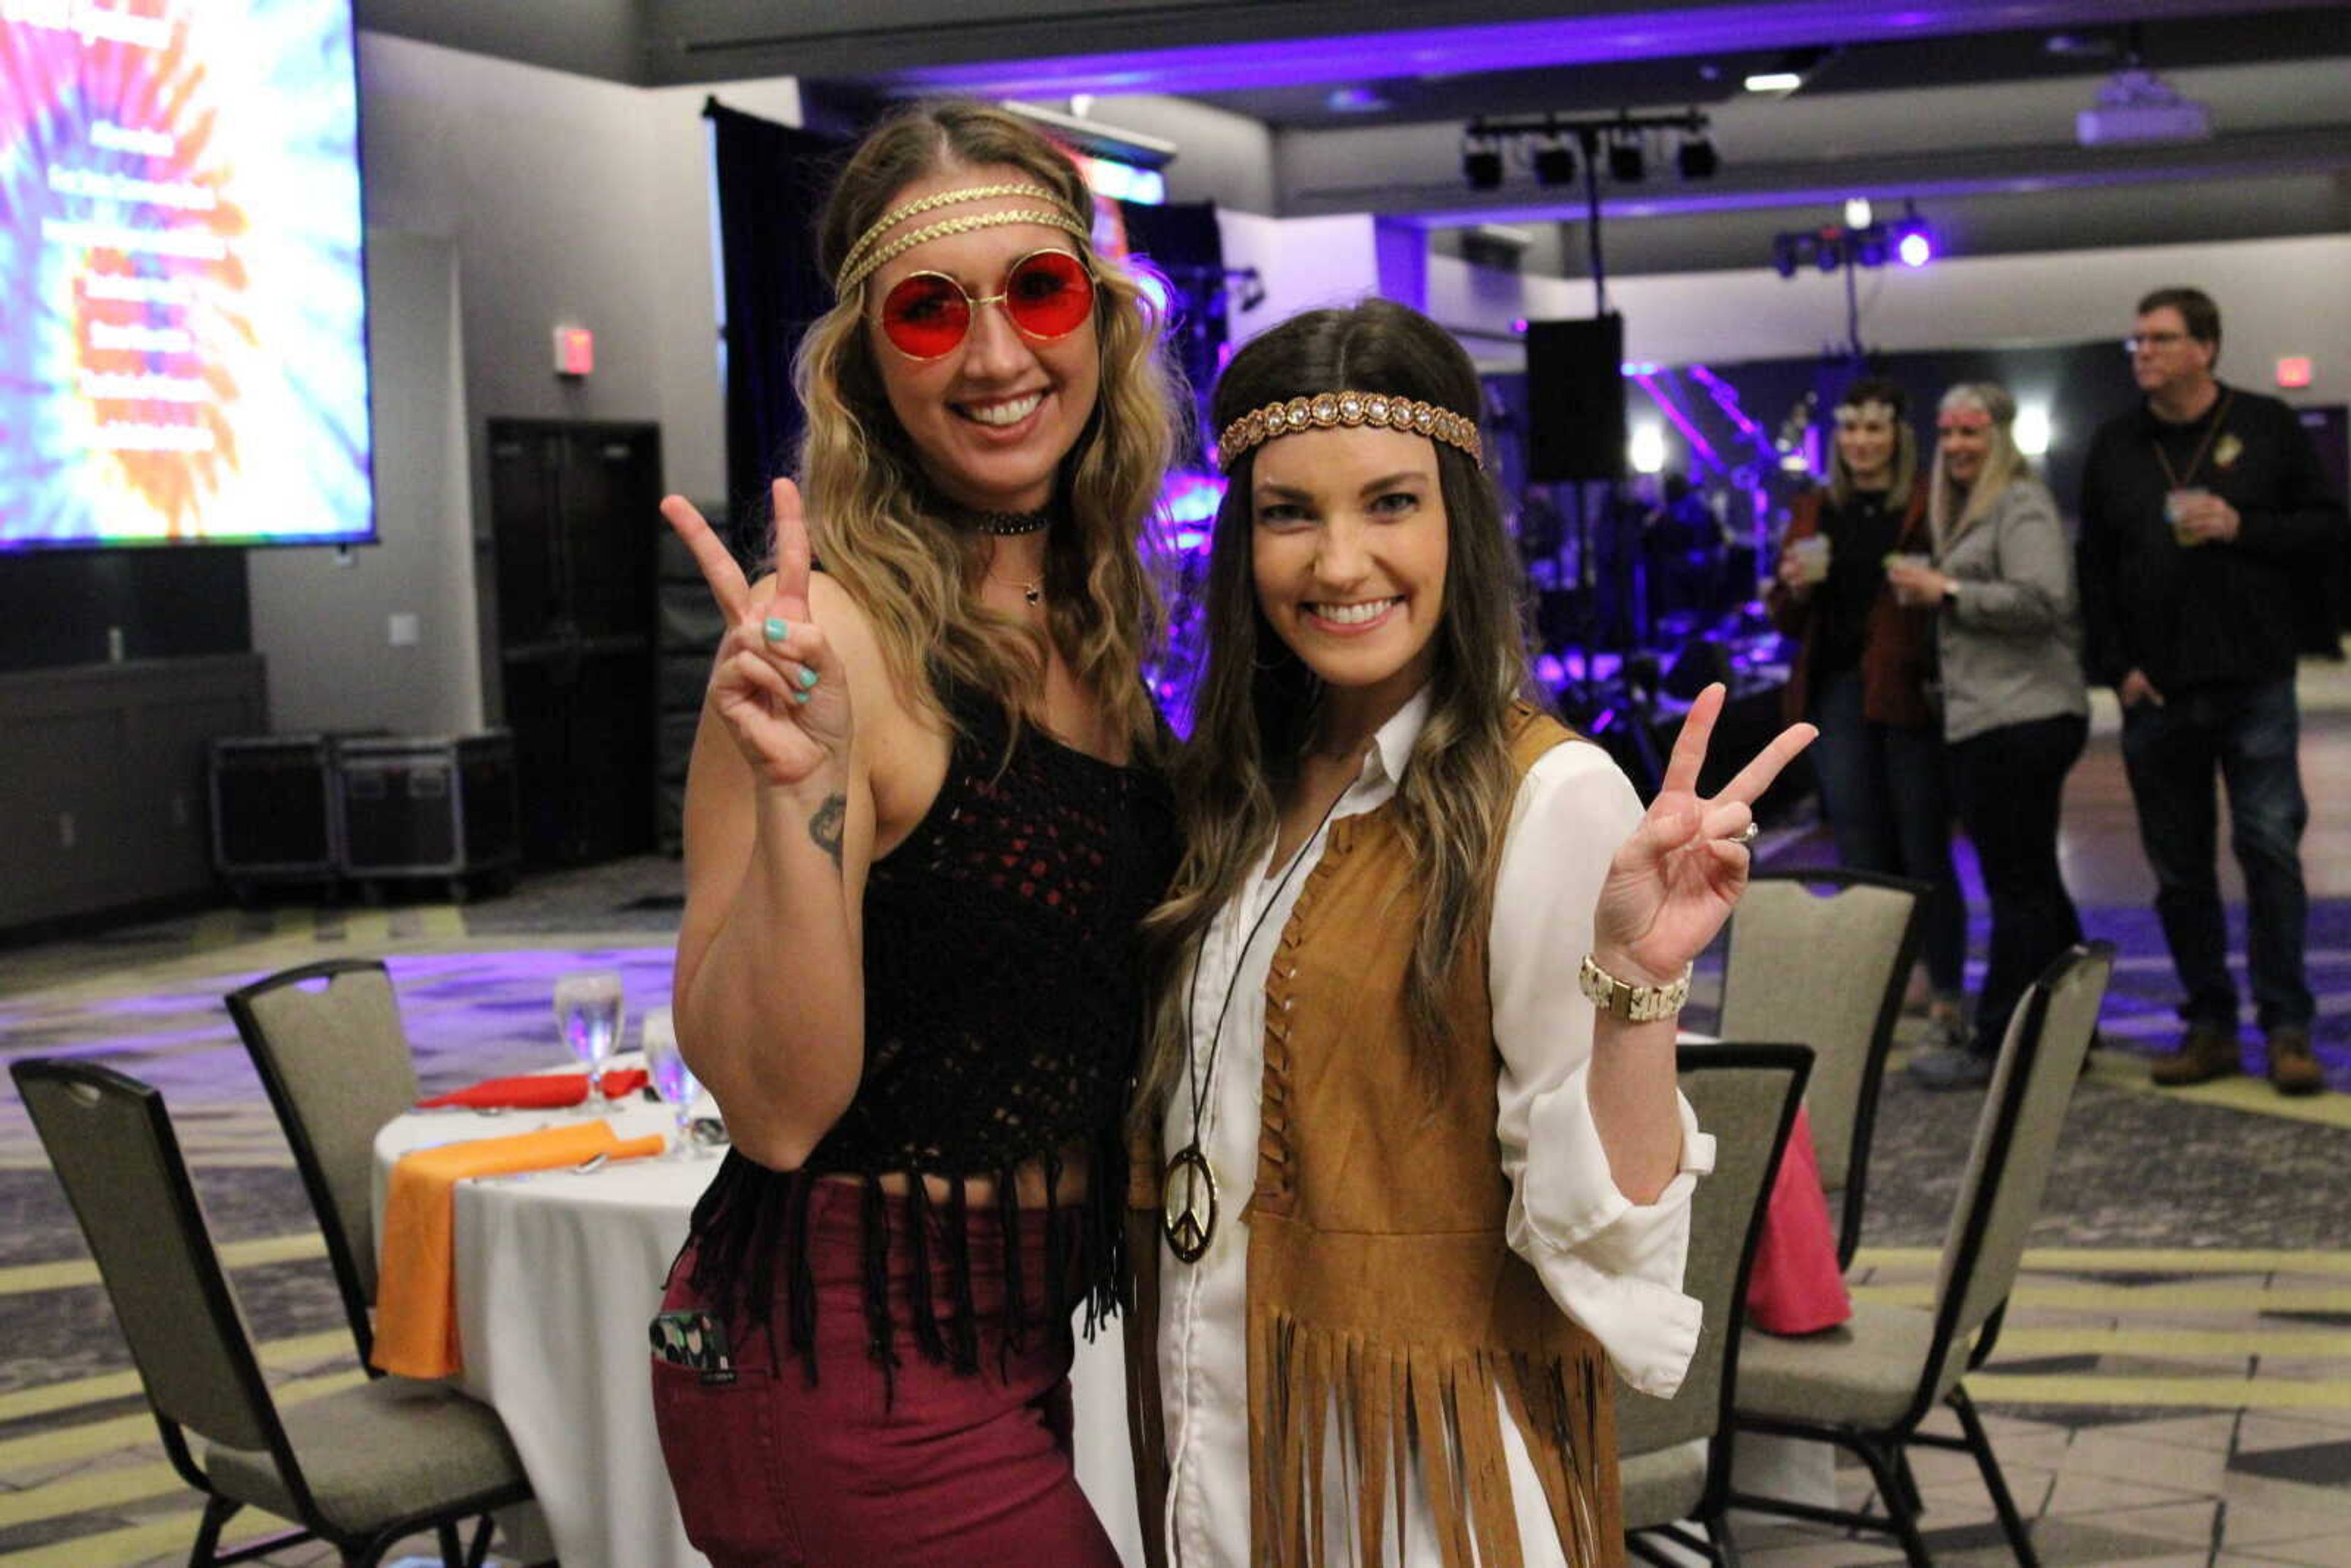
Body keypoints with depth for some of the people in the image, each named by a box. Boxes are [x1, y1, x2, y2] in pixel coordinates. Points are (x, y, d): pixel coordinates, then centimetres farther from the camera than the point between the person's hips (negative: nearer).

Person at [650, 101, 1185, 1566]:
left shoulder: (1094, 630, 6)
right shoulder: (836, 636, -18)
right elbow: (776, 1107, -20)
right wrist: (798, 786, -32)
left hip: (1010, 1338, 8)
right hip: (853, 1377, -8)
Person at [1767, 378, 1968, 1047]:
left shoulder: (1930, 508, -1)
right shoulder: (1816, 512, 14)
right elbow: (1786, 621, 17)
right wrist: (1795, 589, -4)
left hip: (1910, 691, -5)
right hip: (1839, 691, 5)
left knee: (1924, 852, -1)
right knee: (1860, 857, 7)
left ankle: (1945, 998, 8)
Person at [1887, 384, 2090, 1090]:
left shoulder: (2022, 505, -8)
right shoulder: (1968, 513, 23)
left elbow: (2039, 601, -21)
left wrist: (1945, 591, -14)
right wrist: (1926, 592, 16)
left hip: (2019, 723, -11)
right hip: (1992, 721, 11)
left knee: (2017, 886, -7)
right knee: (2033, 882, 14)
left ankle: (1997, 1046, -5)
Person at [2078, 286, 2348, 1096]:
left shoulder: (2266, 427, 3)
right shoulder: (2115, 446, 11)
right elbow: (2094, 568, 11)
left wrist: (2242, 528, -13)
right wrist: (2118, 665, 1)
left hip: (2254, 684, -3)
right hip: (2157, 693, 3)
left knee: (2269, 845, -8)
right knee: (2179, 868, 7)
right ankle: (2209, 1025, 16)